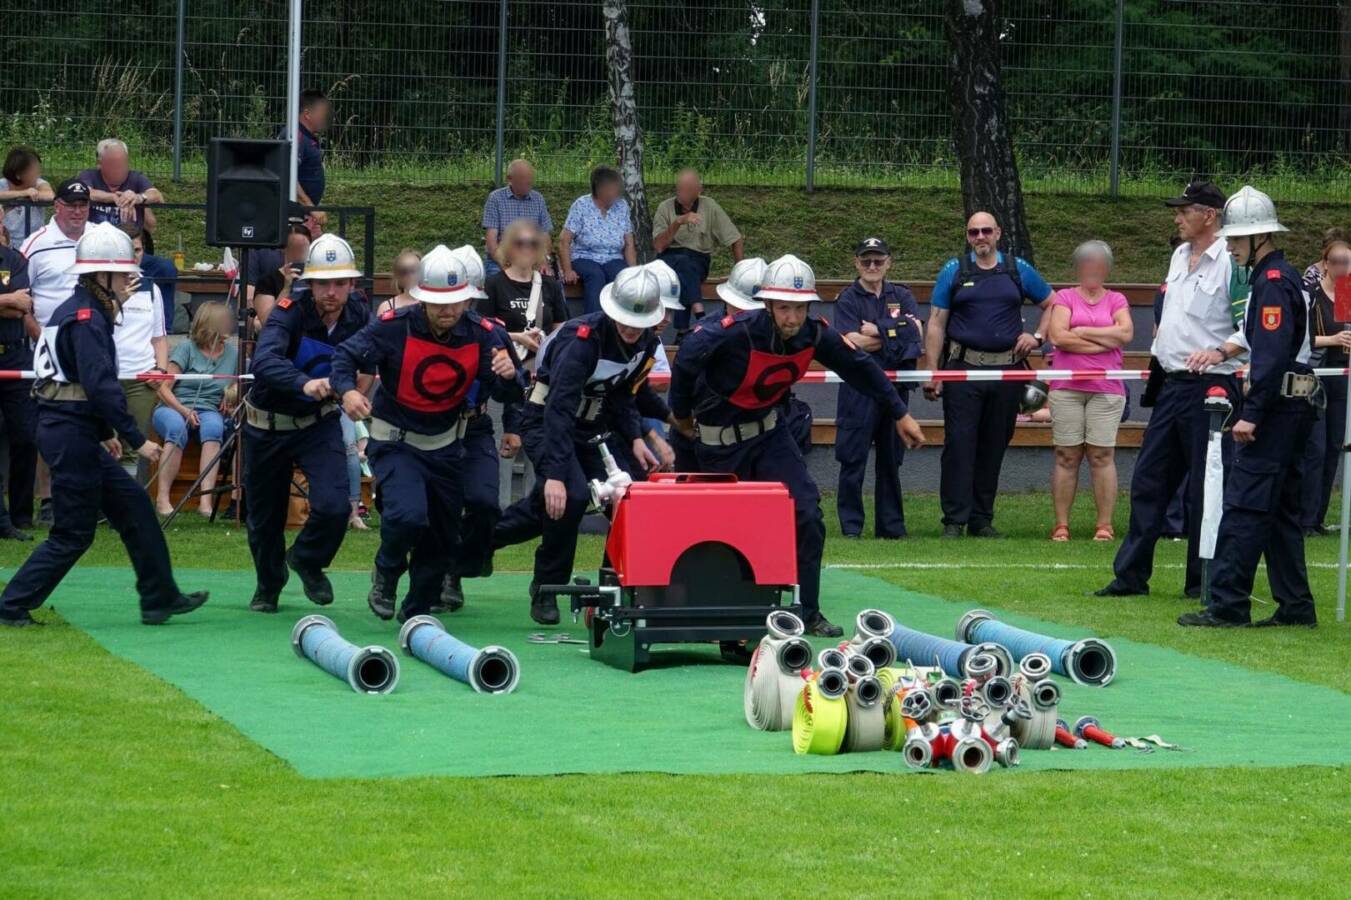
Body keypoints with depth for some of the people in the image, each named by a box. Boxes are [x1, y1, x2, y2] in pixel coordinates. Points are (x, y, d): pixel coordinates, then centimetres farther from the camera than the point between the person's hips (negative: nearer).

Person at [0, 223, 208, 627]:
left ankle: (160, 598, 15)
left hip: (71, 430, 10)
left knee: (133, 506, 12)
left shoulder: (75, 311, 15)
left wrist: (104, 433, 24)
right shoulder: (87, 318, -16)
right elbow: (101, 386, -24)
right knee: (74, 533, -2)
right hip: (72, 432, -10)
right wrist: (137, 439, -21)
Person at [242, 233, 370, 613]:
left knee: (334, 506, -18)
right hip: (268, 425, -1)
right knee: (264, 514, 12)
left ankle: (307, 560, 16)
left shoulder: (359, 318, -12)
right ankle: (268, 585, 43)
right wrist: (305, 384, -59)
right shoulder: (289, 313, -26)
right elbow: (264, 362, -43)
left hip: (319, 423, 1)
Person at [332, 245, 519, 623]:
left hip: (445, 446, 4)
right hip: (395, 443, -4)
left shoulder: (480, 333, -11)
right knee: (408, 514, -28)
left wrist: (508, 374, -35)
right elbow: (346, 355, -15)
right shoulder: (394, 327, -21)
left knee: (443, 538, 12)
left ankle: (417, 613, 34)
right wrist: (347, 390, -35)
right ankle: (386, 573, 5)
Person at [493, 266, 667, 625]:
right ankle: (545, 591, -10)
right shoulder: (583, 338, -29)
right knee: (569, 497, -27)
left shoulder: (645, 342, -5)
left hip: (593, 428, 8)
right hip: (544, 424, -8)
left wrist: (634, 438, -1)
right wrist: (555, 473, -42)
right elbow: (558, 410, -35)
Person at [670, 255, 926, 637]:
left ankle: (808, 613, 3)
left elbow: (861, 368, 2)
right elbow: (686, 359, -19)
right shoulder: (736, 332, -31)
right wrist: (681, 413, -5)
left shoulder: (815, 335, -15)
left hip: (769, 431, 4)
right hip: (719, 440, -4)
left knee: (806, 513, -7)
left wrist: (900, 414, 9)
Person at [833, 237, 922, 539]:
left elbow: (916, 331, -2)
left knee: (891, 458, 9)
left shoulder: (902, 297, 13)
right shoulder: (847, 300, 2)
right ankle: (850, 525, 0)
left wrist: (877, 331, -10)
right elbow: (853, 342, -12)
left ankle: (892, 525, 14)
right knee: (853, 458, -5)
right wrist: (896, 335, -7)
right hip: (859, 386, -4)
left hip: (896, 384, 4)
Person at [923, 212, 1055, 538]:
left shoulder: (1019, 271, 10)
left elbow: (1051, 304, 22)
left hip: (1007, 370, 2)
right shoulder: (954, 272, 5)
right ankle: (954, 520, -5)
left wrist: (1038, 336, 5)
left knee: (994, 448, 6)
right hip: (963, 368, -2)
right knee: (959, 446, -7)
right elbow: (936, 324, 3)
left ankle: (982, 520, 13)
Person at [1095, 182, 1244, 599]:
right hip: (1172, 384, 9)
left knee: (1205, 488, -2)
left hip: (1210, 387, -9)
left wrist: (1220, 350, -29)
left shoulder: (1230, 262, -12)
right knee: (1148, 481, 9)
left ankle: (1203, 581, 6)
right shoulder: (1180, 256, 15)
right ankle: (1131, 575, 14)